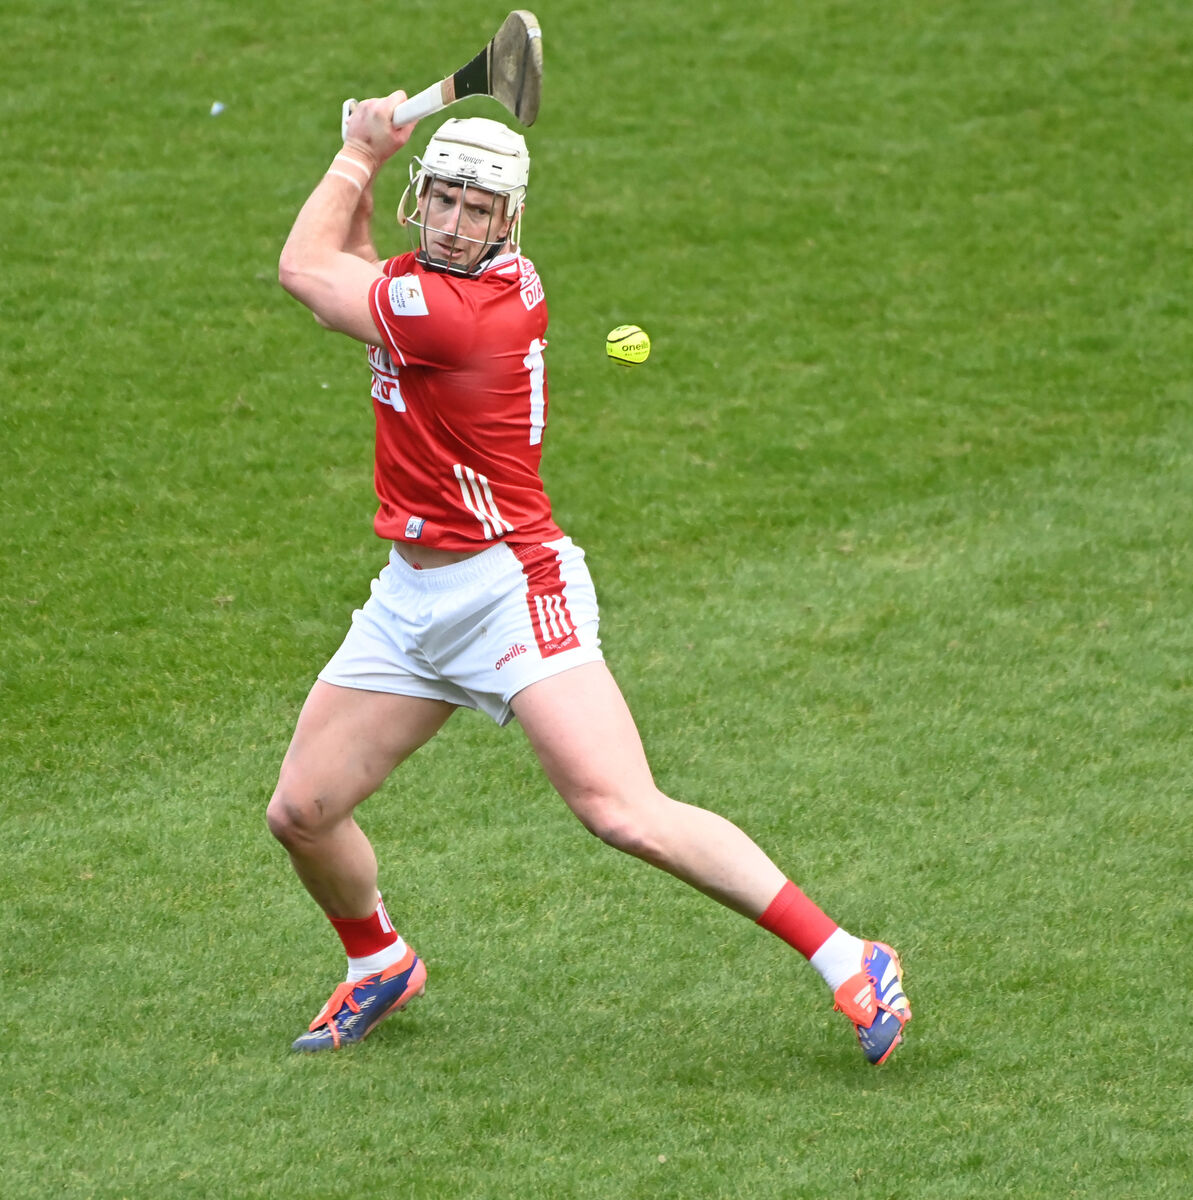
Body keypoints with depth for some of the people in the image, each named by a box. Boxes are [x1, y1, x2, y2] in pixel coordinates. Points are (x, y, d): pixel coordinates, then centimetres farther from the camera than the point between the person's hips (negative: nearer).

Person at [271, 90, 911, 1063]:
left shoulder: (466, 310, -21)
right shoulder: (429, 274, 5)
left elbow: (304, 270, -9)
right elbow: (352, 275, 27)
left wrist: (360, 154, 4)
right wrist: (364, 166, 9)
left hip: (512, 589, -9)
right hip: (413, 599, 9)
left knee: (624, 814, -20)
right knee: (302, 812, 8)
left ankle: (850, 964, -16)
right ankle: (380, 966, 36)